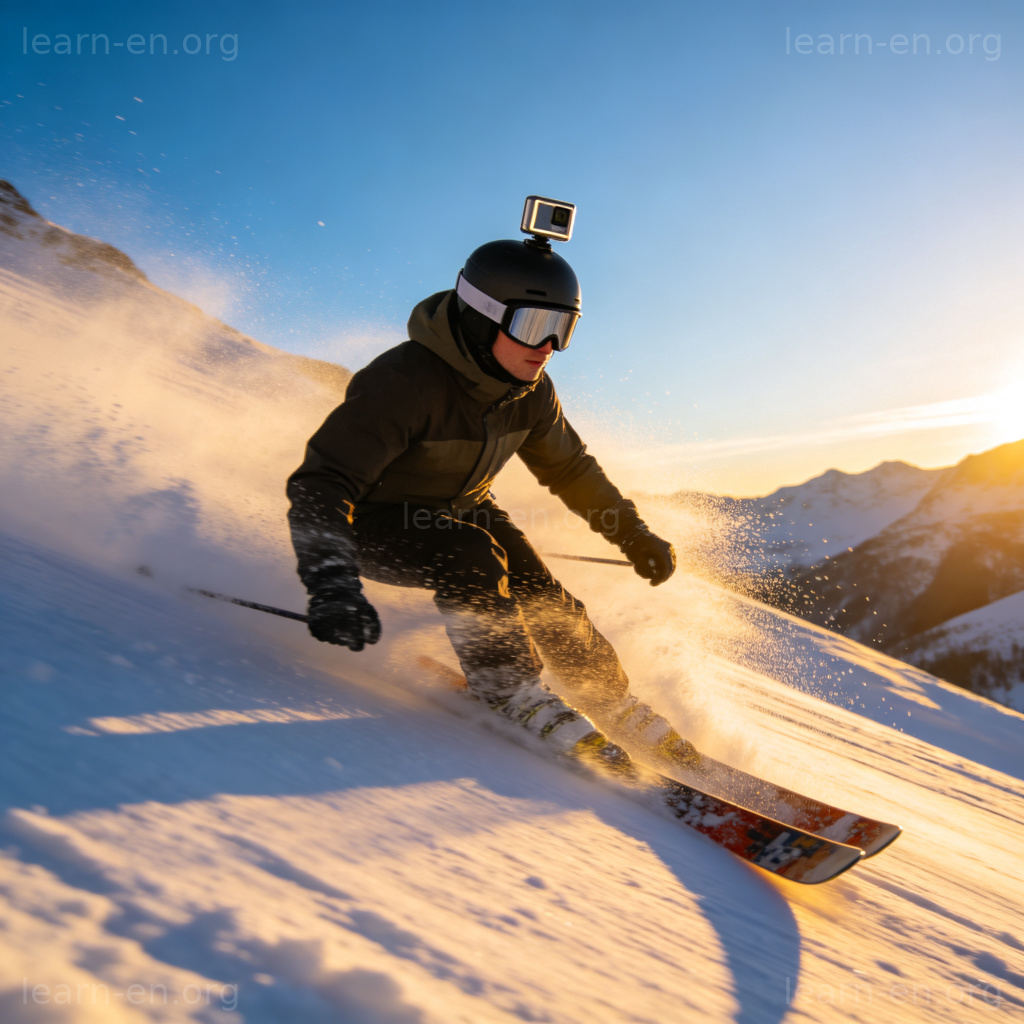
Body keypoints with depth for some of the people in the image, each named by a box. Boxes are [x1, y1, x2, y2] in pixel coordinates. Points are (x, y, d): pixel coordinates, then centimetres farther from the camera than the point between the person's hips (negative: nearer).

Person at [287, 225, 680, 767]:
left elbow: (571, 468, 6)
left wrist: (635, 536, 10)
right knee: (472, 558, -33)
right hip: (374, 522, -6)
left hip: (462, 511, 6)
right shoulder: (405, 381, -35)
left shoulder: (530, 391, -12)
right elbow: (320, 484, -40)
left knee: (548, 604, -5)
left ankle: (617, 705, 17)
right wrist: (332, 584, -54)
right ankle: (511, 690, -16)